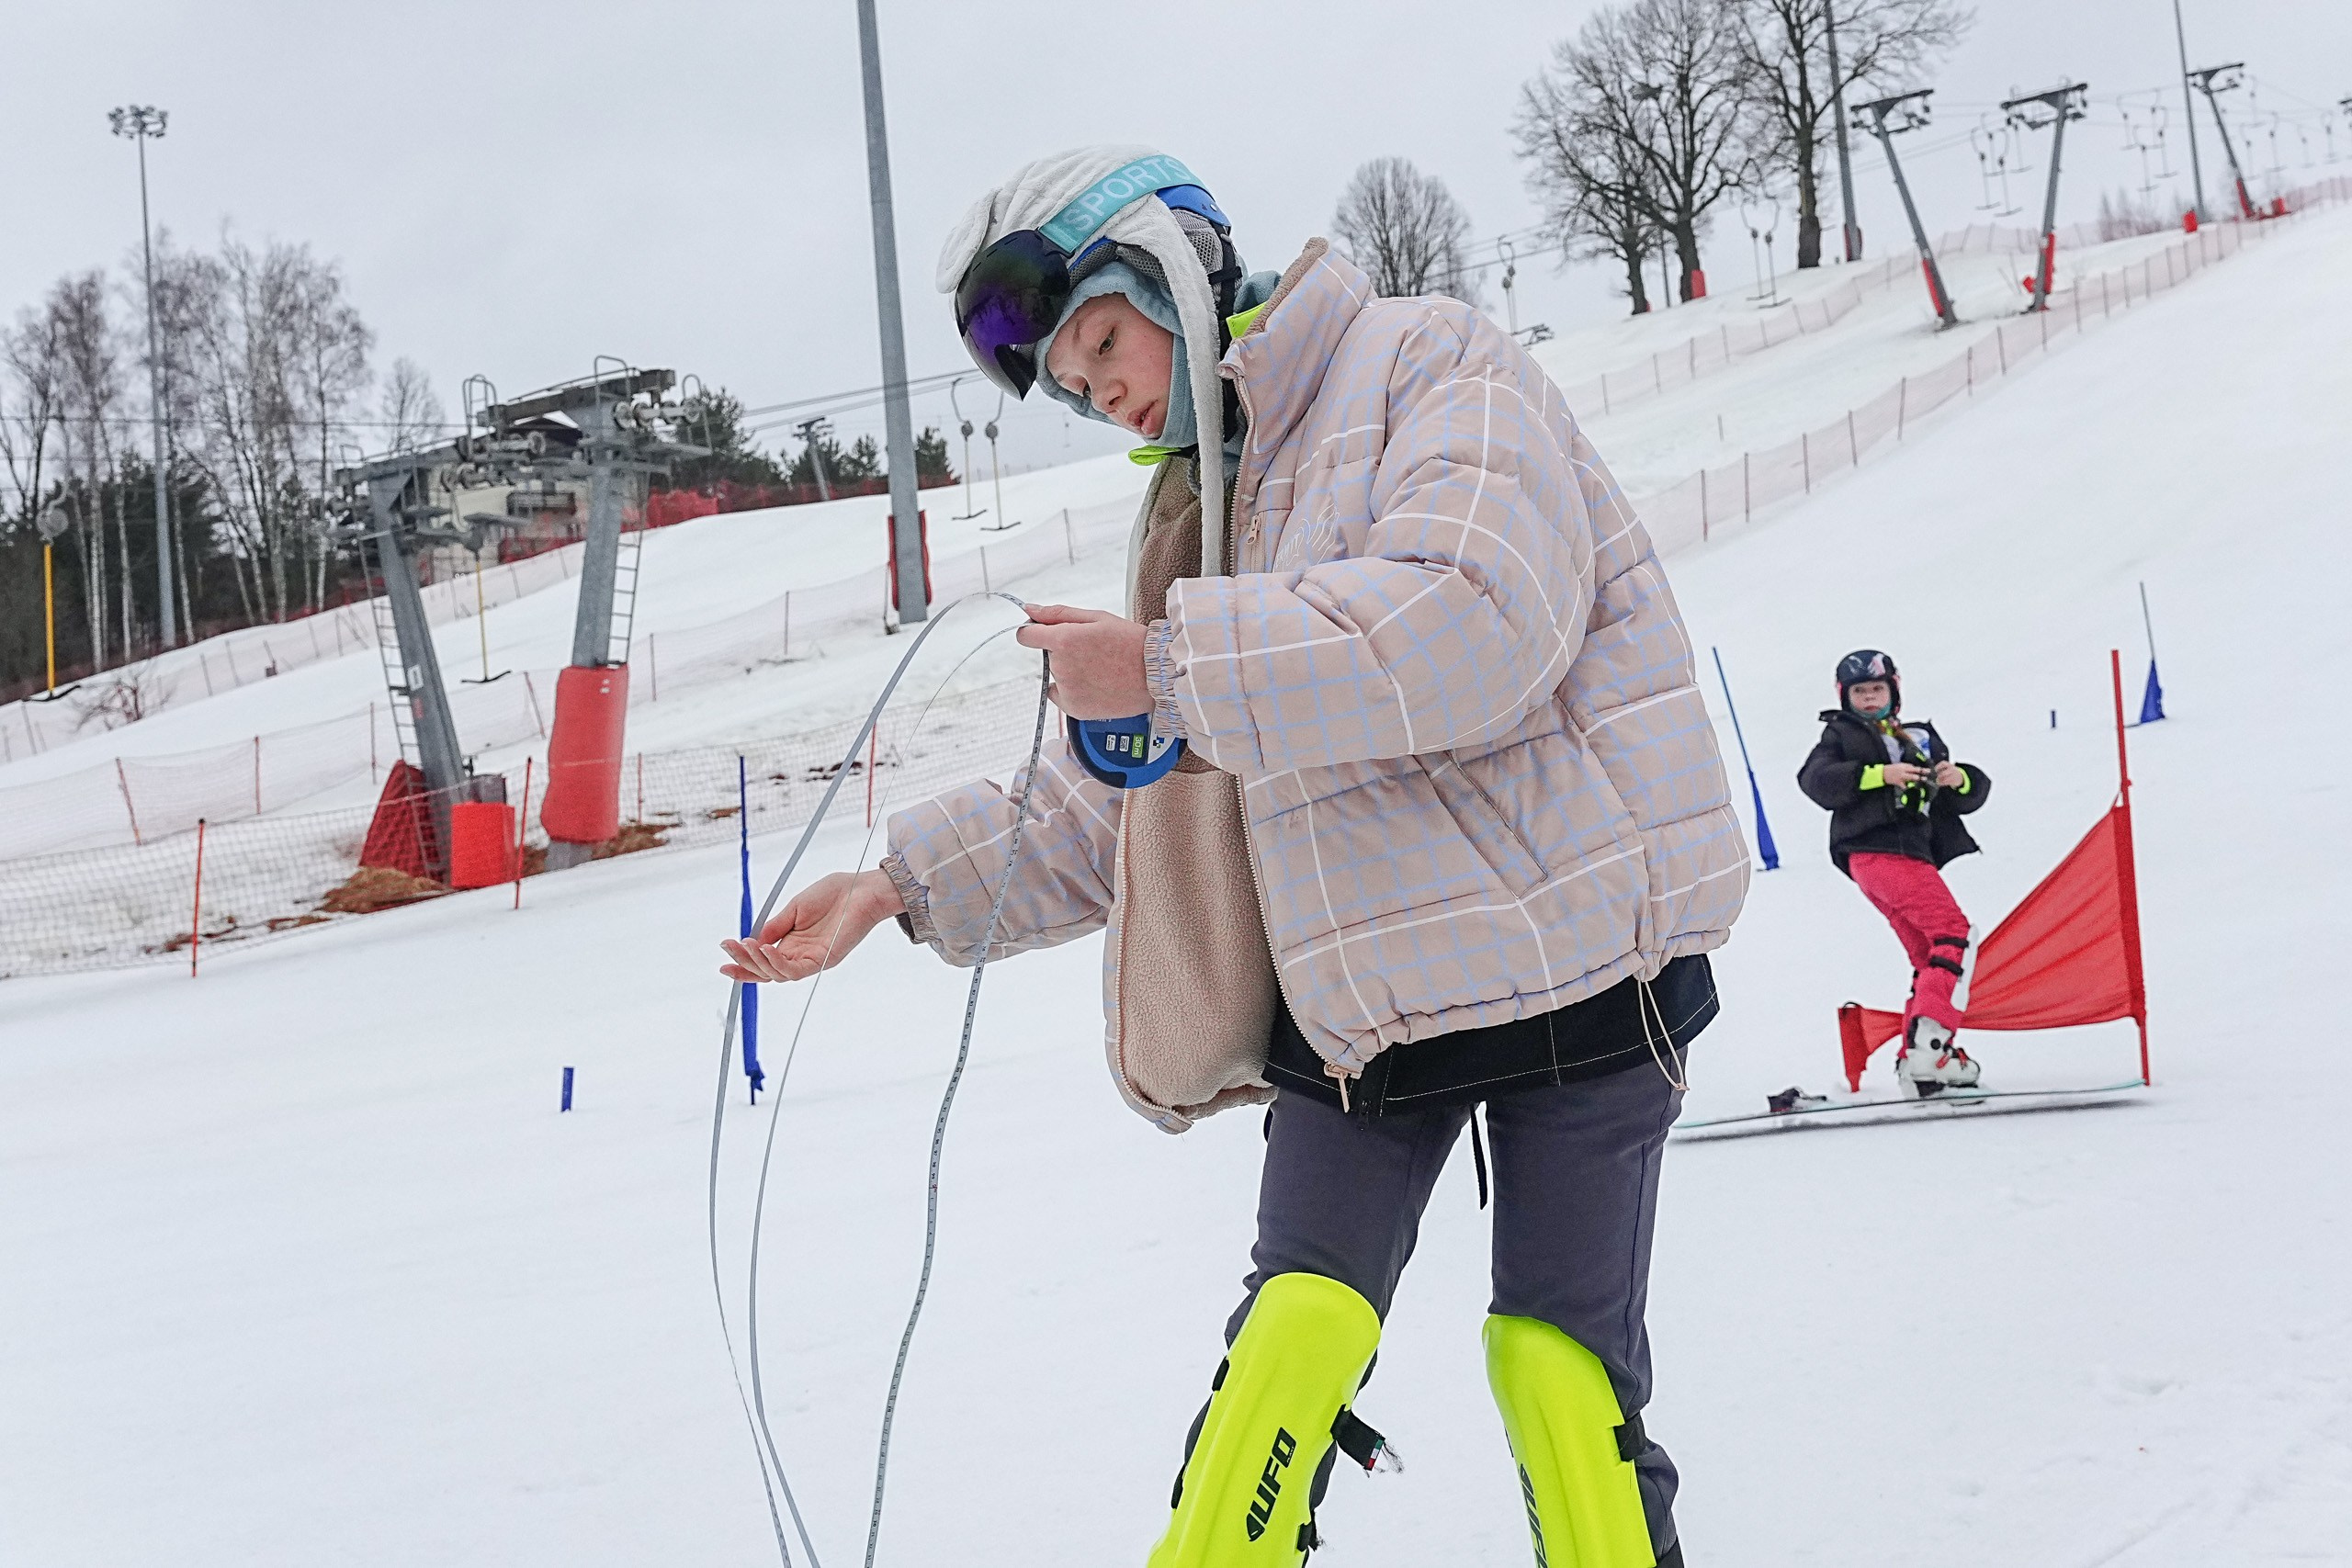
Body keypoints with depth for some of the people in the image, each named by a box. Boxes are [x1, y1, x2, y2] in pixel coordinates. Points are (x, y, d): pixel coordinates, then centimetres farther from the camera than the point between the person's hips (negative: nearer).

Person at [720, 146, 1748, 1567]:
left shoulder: (1429, 368, -5)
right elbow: (1097, 816, 21)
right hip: (1358, 995, 6)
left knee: (1559, 1353, -2)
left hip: (1567, 961, -6)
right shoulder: (1205, 510, 17)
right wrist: (902, 885, 12)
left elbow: (1474, 627, -24)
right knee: (1301, 1322, -5)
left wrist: (1173, 666, -22)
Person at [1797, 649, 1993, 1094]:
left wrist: (1960, 780, -5)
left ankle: (1917, 1063, 6)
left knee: (1929, 957, 5)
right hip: (1876, 851, -7)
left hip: (1916, 854, 7)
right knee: (1952, 930, -21)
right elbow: (1816, 779, -8)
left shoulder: (1921, 738, 26)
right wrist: (1880, 774, -17)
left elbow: (1976, 793, 20)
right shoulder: (1842, 734, 14)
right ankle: (1930, 1040, -31)